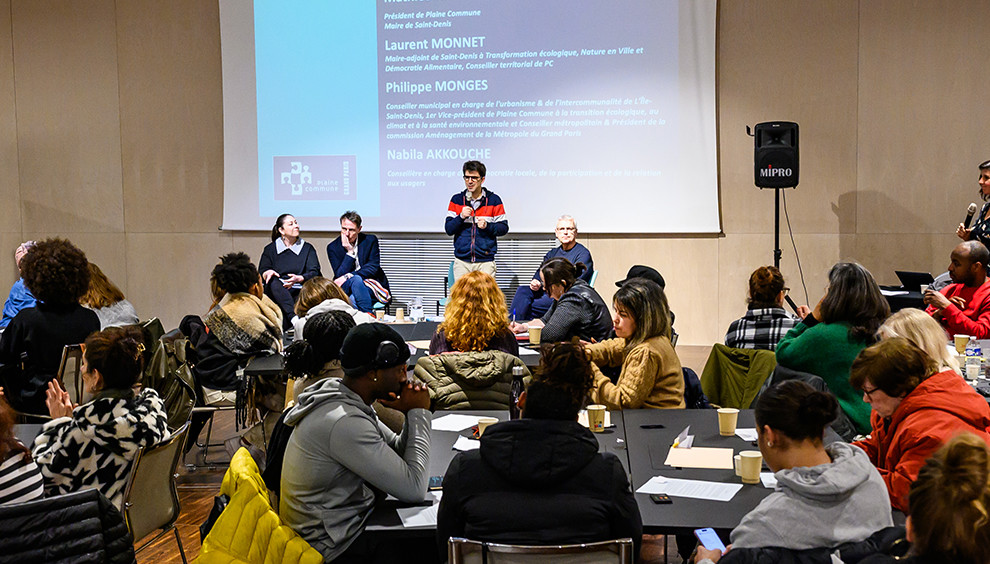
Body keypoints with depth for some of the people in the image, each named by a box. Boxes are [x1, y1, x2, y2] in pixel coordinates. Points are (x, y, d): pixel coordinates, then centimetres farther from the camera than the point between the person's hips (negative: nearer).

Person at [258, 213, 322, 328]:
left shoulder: (307, 248, 17)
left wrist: (299, 278, -20)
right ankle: (294, 318, -50)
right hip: (276, 292, 0)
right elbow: (261, 272, 8)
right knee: (274, 281, -36)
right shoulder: (270, 249, 19)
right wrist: (268, 273, -19)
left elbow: (314, 273, 3)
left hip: (299, 292, 0)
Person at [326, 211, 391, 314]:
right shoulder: (333, 247, 2)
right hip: (346, 288, 1)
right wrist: (350, 251, -18)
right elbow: (339, 275, -9)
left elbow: (373, 268, -8)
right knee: (355, 279, -35)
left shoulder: (370, 241, 2)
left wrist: (347, 277, -19)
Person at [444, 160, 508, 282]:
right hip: (462, 262, 1)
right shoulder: (456, 200, 9)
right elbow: (448, 229, 5)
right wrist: (461, 217, -12)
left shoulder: (494, 200, 5)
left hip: (485, 262, -1)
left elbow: (504, 228, 6)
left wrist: (487, 226, -13)